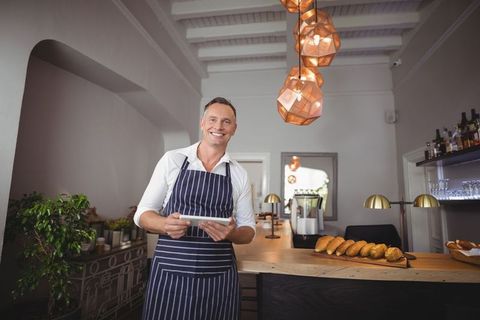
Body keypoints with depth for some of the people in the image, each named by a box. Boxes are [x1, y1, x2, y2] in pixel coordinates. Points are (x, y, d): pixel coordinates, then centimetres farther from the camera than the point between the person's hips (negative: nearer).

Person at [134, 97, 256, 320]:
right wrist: (166, 224, -19)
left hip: (219, 279, 2)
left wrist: (231, 233, -16)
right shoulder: (172, 160, -1)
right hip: (169, 274, -1)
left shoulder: (239, 175, 3)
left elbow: (248, 230, 6)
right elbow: (142, 214, 2)